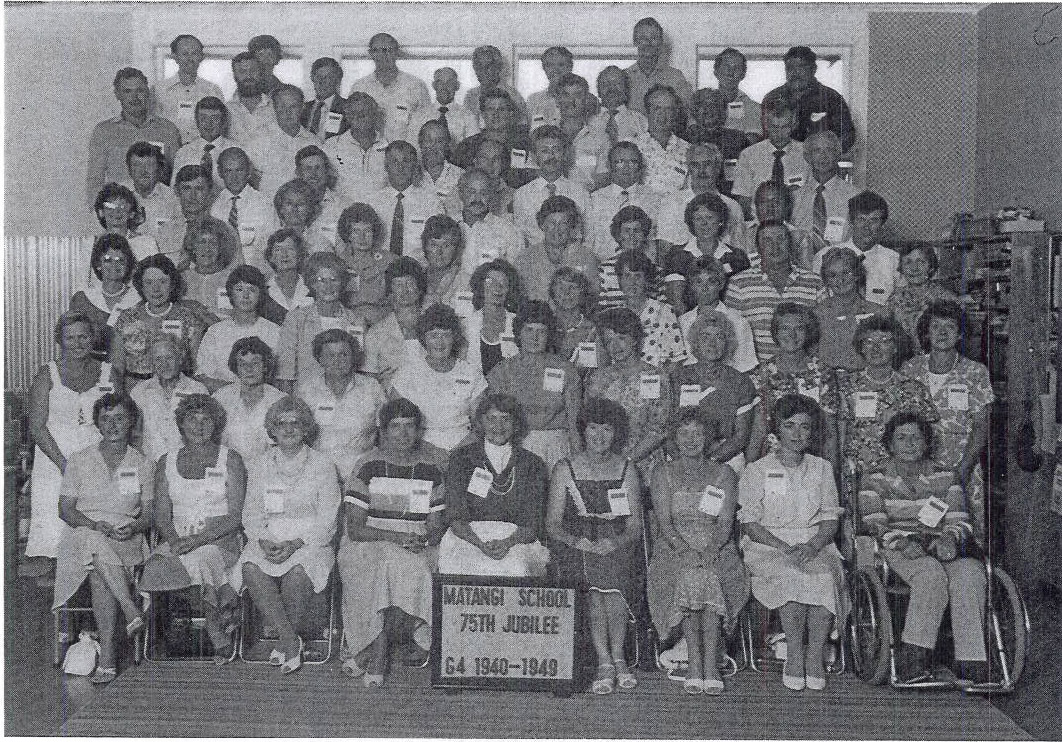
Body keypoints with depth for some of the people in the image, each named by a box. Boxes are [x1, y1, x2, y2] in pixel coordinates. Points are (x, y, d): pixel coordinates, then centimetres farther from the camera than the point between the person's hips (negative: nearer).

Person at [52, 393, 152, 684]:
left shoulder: (142, 464, 13)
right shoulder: (79, 460, 12)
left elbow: (150, 513, 10)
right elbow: (65, 509, 4)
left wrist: (135, 527, -14)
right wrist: (96, 525, -15)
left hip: (128, 541, 0)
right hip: (82, 535, 0)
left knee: (100, 572, -33)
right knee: (96, 543, -38)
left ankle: (107, 654, -35)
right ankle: (132, 612, -41)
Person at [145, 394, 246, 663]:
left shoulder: (230, 460, 4)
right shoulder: (166, 462, 15)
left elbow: (234, 517, -4)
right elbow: (161, 515, 9)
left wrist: (197, 539, -18)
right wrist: (173, 539, -13)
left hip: (221, 540, -3)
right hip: (176, 541, 3)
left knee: (202, 558, -37)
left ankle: (221, 639, -25)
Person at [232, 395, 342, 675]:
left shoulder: (322, 466, 4)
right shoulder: (259, 466, 14)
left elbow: (326, 522, -1)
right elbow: (251, 515, 10)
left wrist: (295, 544, -16)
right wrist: (264, 542, -11)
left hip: (310, 543, -2)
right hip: (267, 541, 3)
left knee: (297, 572, -34)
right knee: (250, 568, -30)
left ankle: (287, 640, -13)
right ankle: (291, 640, -22)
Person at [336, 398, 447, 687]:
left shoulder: (432, 468, 6)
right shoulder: (368, 466, -1)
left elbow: (436, 525, 7)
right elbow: (355, 529, -6)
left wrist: (425, 539, -15)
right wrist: (394, 536, -19)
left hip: (417, 547, 1)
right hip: (367, 544, -1)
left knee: (406, 567, -31)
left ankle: (367, 651, -21)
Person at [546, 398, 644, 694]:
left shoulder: (626, 470, 11)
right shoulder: (565, 469, 7)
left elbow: (636, 525, 5)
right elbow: (553, 523, 2)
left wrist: (616, 542, -16)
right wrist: (577, 541, -18)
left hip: (618, 544, 1)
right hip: (575, 544, -1)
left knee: (610, 573, -32)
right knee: (597, 585, -31)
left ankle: (614, 658, -17)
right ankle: (609, 661, -23)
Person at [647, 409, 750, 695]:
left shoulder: (724, 474, 12)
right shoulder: (663, 474, 11)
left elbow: (726, 522, 1)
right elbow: (664, 521, -1)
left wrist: (711, 550, -19)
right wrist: (685, 550, -19)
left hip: (716, 549, 0)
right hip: (675, 547, 0)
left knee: (710, 579, -33)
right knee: (686, 579, -34)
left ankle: (711, 666, -26)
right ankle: (695, 663, -23)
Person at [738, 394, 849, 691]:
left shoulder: (822, 469, 15)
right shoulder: (757, 470, 6)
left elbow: (830, 521, 8)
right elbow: (750, 524, -2)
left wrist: (811, 546, -13)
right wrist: (785, 547, -17)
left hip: (815, 543, 2)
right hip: (767, 545, -2)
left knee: (827, 575, -31)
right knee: (792, 575, -34)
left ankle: (815, 657, -23)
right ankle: (794, 655, -23)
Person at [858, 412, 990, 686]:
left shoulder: (944, 479, 18)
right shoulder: (875, 481, 9)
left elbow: (961, 521, 11)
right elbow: (873, 525, -2)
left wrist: (950, 538, -13)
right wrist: (902, 541, -21)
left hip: (940, 549, 3)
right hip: (897, 551, -3)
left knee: (970, 573, -31)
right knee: (932, 574, -36)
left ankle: (971, 667, -35)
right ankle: (912, 663, -38)